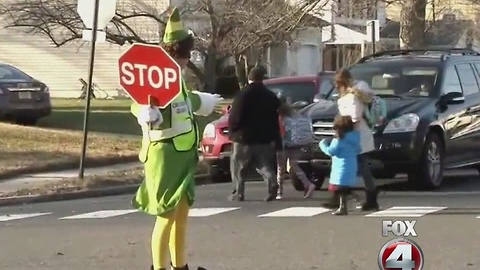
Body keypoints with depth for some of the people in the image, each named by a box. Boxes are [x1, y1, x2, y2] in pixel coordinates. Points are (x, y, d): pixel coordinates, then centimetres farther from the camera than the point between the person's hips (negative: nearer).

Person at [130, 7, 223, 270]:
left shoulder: (178, 78, 10)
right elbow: (138, 103, -37)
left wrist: (207, 101, 51)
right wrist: (147, 112, -60)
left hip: (183, 155, 9)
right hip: (165, 155, -9)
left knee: (181, 214, 15)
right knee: (167, 214, -8)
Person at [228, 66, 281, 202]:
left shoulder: (242, 95, -12)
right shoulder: (271, 96, 6)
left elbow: (235, 117, -15)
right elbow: (276, 118, 12)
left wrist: (232, 132, 1)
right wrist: (276, 138, 19)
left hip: (245, 138, -4)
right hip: (265, 138, 4)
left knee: (238, 166, 6)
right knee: (264, 164, 10)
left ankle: (238, 193, 3)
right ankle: (272, 183, -14)